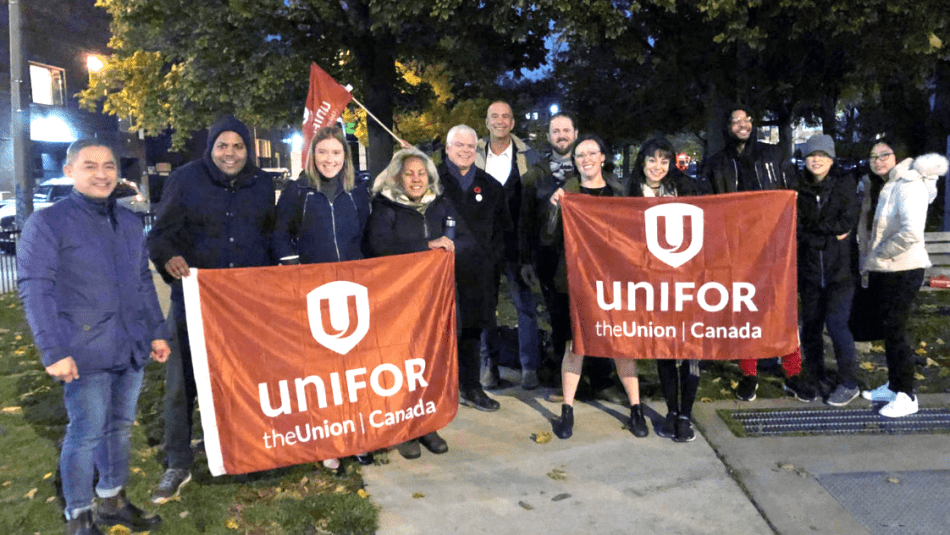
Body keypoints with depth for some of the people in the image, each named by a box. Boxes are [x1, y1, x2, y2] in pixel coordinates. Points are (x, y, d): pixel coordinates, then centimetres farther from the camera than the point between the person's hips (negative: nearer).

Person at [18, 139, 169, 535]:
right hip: (86, 354, -6)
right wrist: (53, 351, -16)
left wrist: (157, 332, 16)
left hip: (131, 351, 6)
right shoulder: (47, 223, -6)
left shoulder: (129, 223, 12)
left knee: (119, 426, 16)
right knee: (86, 434, 1)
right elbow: (35, 290, -11)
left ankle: (112, 502, 33)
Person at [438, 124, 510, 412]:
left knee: (472, 328, 11)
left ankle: (470, 387, 23)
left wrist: (492, 256, 6)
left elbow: (502, 225, 18)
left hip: (477, 272, 4)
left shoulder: (489, 186, 14)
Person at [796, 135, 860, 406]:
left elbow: (848, 221, -10)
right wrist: (829, 232, -9)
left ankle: (848, 383, 6)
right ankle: (815, 376, 26)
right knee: (811, 323, 10)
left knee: (836, 324, -8)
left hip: (839, 269, -3)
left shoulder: (844, 183, 1)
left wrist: (814, 228, -5)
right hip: (809, 269, 3)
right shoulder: (799, 187, 5)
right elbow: (796, 228, -1)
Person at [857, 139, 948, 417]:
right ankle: (893, 385, 27)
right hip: (880, 271, 8)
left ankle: (906, 395, 7)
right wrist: (865, 266, 11)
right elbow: (865, 230, 17)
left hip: (903, 270, -8)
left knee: (894, 330, -4)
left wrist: (878, 254, -16)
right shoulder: (875, 187, 12)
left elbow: (912, 232, -28)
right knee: (887, 329, 14)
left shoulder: (909, 186, -15)